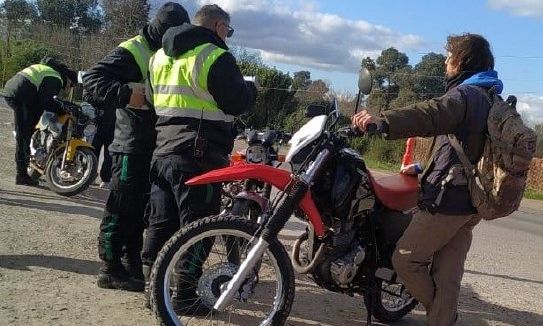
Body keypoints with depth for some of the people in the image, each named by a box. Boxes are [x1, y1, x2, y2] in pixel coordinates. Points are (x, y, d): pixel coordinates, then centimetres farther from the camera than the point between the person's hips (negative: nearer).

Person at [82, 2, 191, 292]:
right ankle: (110, 269, 6)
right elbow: (92, 80, -19)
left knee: (143, 208, 15)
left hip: (157, 146, 9)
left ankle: (132, 261, 26)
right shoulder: (132, 52, -11)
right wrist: (126, 93, -29)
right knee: (122, 208, -3)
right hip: (132, 146, -8)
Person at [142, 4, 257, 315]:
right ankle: (185, 295, 5)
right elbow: (236, 103, -10)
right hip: (200, 152, -8)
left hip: (163, 149, 8)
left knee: (161, 223, 14)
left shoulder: (161, 55, 16)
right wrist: (251, 87, 9)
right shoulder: (216, 57, -9)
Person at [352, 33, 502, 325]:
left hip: (448, 199, -9)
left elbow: (431, 115, -35)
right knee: (447, 275, 12)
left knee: (405, 260, 2)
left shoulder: (465, 94, -14)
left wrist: (381, 121, -51)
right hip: (472, 204, 9)